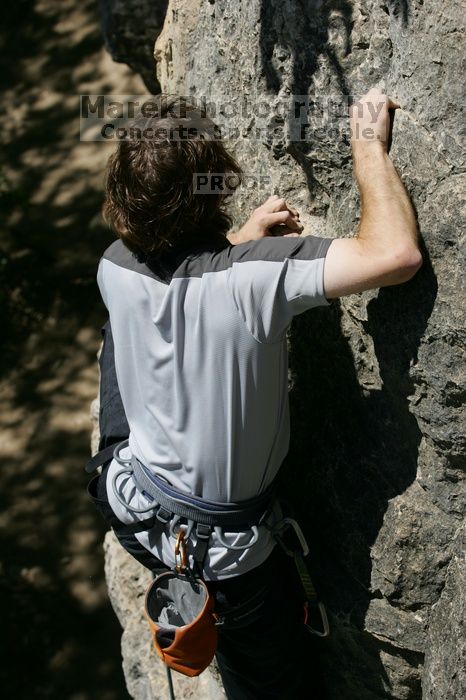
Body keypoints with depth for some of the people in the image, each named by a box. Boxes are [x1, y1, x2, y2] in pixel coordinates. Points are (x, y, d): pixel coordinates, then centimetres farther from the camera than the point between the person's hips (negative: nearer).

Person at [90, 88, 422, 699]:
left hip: (131, 509, 5)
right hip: (221, 553, -4)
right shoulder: (252, 274, -32)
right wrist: (370, 143, -21)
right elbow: (396, 254, -35)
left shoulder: (116, 267, -14)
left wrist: (244, 238, 5)